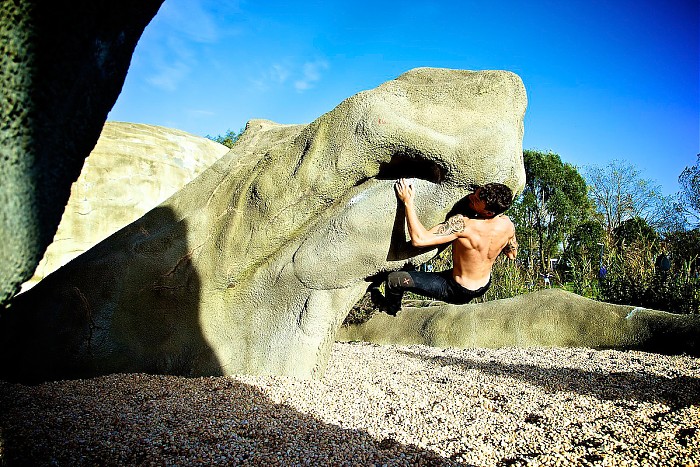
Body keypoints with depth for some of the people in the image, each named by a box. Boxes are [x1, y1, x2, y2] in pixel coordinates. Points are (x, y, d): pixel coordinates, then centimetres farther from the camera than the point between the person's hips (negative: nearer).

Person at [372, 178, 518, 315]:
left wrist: (408, 202, -33)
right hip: (484, 286, 7)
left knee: (394, 279, 1)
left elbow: (419, 239, -40)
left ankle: (391, 308, 33)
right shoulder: (507, 224, -16)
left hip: (458, 292, -6)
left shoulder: (463, 224, -36)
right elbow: (512, 254, 4)